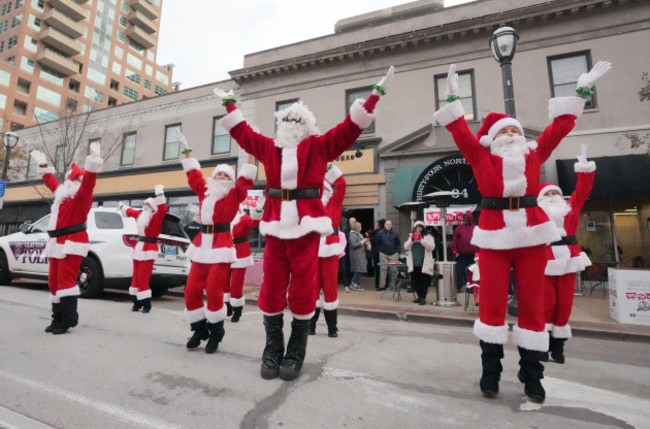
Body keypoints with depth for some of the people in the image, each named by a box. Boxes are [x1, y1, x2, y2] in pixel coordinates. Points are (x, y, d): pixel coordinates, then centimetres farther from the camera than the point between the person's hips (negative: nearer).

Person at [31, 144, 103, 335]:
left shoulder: (82, 193, -6)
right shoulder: (62, 192, 19)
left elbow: (89, 179, -24)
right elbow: (51, 181, 38)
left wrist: (93, 159, -34)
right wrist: (43, 165, 46)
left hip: (72, 242, -10)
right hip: (57, 242, 10)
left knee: (66, 280, -14)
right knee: (54, 281, 11)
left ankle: (68, 320, -9)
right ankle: (58, 319, 20)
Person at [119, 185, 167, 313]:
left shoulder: (157, 216, -7)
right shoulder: (140, 214, 14)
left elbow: (163, 209, -28)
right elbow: (130, 211, 35)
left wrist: (159, 194, -34)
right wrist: (122, 207, 52)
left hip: (149, 249, -8)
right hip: (139, 246, 8)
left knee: (143, 278, -10)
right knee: (136, 277, 11)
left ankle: (146, 305, 0)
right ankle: (137, 303, 22)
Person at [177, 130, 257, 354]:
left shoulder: (235, 194, 3)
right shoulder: (204, 190, 15)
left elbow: (246, 179, -8)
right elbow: (193, 173, 26)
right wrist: (186, 150, 30)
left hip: (222, 246, -5)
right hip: (201, 245, 5)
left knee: (214, 292, -8)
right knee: (191, 291, 4)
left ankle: (216, 333, 13)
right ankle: (199, 330, 23)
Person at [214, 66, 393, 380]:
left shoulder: (318, 146, 9)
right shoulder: (268, 146, 17)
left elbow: (349, 128, 7)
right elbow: (242, 132, 30)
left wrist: (374, 95, 5)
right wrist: (229, 104, 38)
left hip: (306, 228, -3)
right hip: (275, 228, 3)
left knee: (302, 292, 2)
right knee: (271, 291, 5)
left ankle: (295, 355, 19)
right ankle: (272, 352, 23)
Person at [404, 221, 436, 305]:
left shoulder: (428, 237, 3)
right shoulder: (411, 237, 16)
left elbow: (431, 247, -14)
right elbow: (406, 247, 3)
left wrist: (421, 239, -21)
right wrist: (411, 240, -14)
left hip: (424, 265, -4)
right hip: (414, 265, 5)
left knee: (424, 282, -5)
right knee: (415, 282, 10)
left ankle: (423, 298, 4)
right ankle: (419, 296, 25)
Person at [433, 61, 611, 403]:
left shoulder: (534, 154, 13)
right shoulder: (482, 158, 5)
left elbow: (560, 126, 14)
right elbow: (461, 133, 0)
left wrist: (581, 91, 18)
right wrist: (453, 98, -2)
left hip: (532, 234, 3)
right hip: (495, 235, -2)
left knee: (532, 303, 7)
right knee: (492, 303, 1)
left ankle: (532, 376, 22)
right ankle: (490, 371, 17)